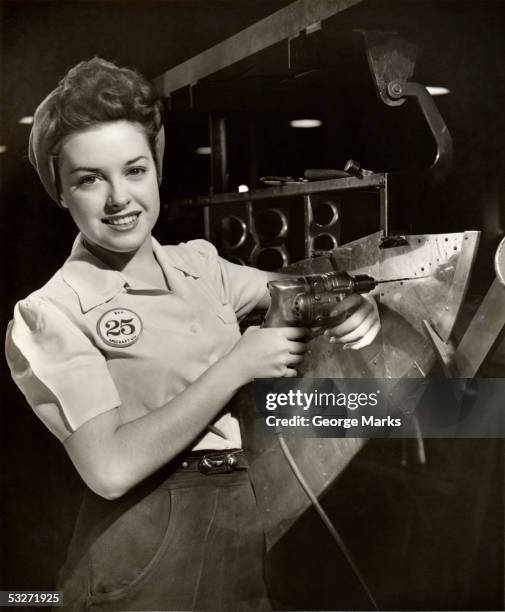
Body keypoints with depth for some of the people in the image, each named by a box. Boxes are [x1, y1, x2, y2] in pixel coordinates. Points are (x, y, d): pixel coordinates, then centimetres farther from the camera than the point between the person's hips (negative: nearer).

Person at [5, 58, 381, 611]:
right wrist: (237, 365, -19)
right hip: (143, 551, -6)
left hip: (244, 525, 6)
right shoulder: (47, 316, -12)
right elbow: (111, 468, -22)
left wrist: (350, 303, -8)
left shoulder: (198, 261, 6)